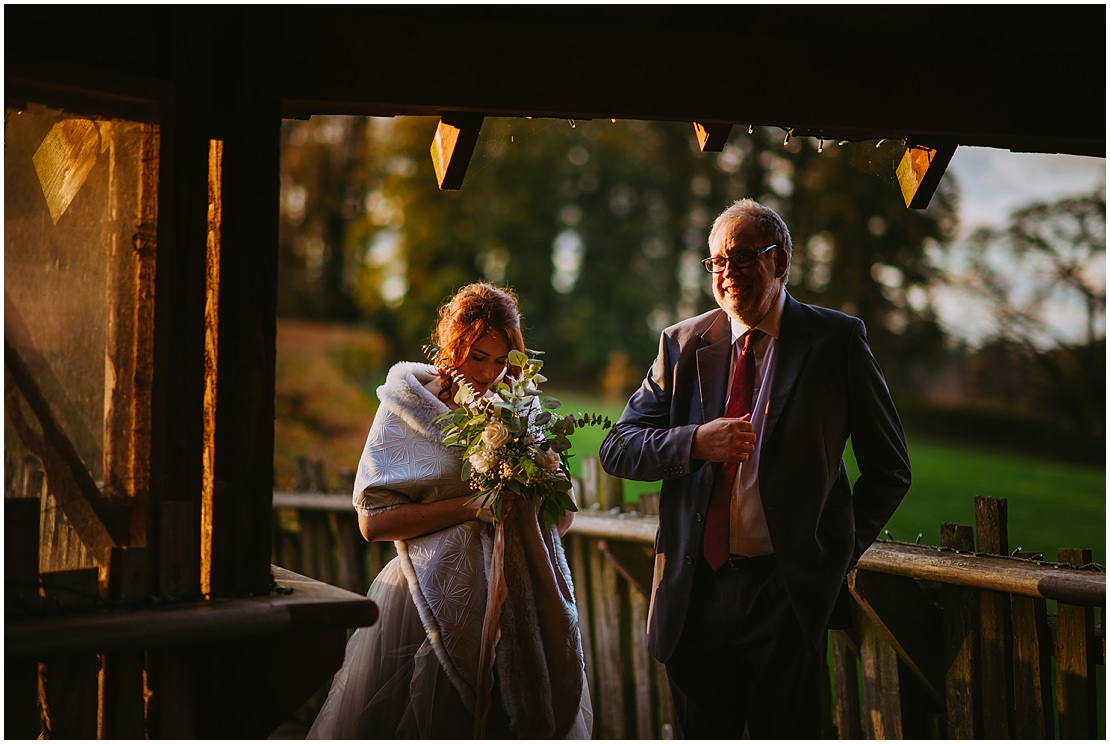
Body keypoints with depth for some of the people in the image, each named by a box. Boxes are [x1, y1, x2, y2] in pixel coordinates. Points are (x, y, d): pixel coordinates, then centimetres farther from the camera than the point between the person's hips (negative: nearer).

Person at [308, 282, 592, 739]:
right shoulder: (407, 405, -1)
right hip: (433, 598, -3)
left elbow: (562, 516, 8)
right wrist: (470, 507, -16)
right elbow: (372, 520, -9)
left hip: (512, 603, 3)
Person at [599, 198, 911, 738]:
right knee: (703, 734, 12)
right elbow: (617, 450, 3)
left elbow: (890, 469, 6)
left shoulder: (837, 341, 0)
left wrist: (838, 554, -1)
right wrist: (696, 443, -14)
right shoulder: (682, 344, 8)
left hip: (787, 594, -3)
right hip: (694, 591, 3)